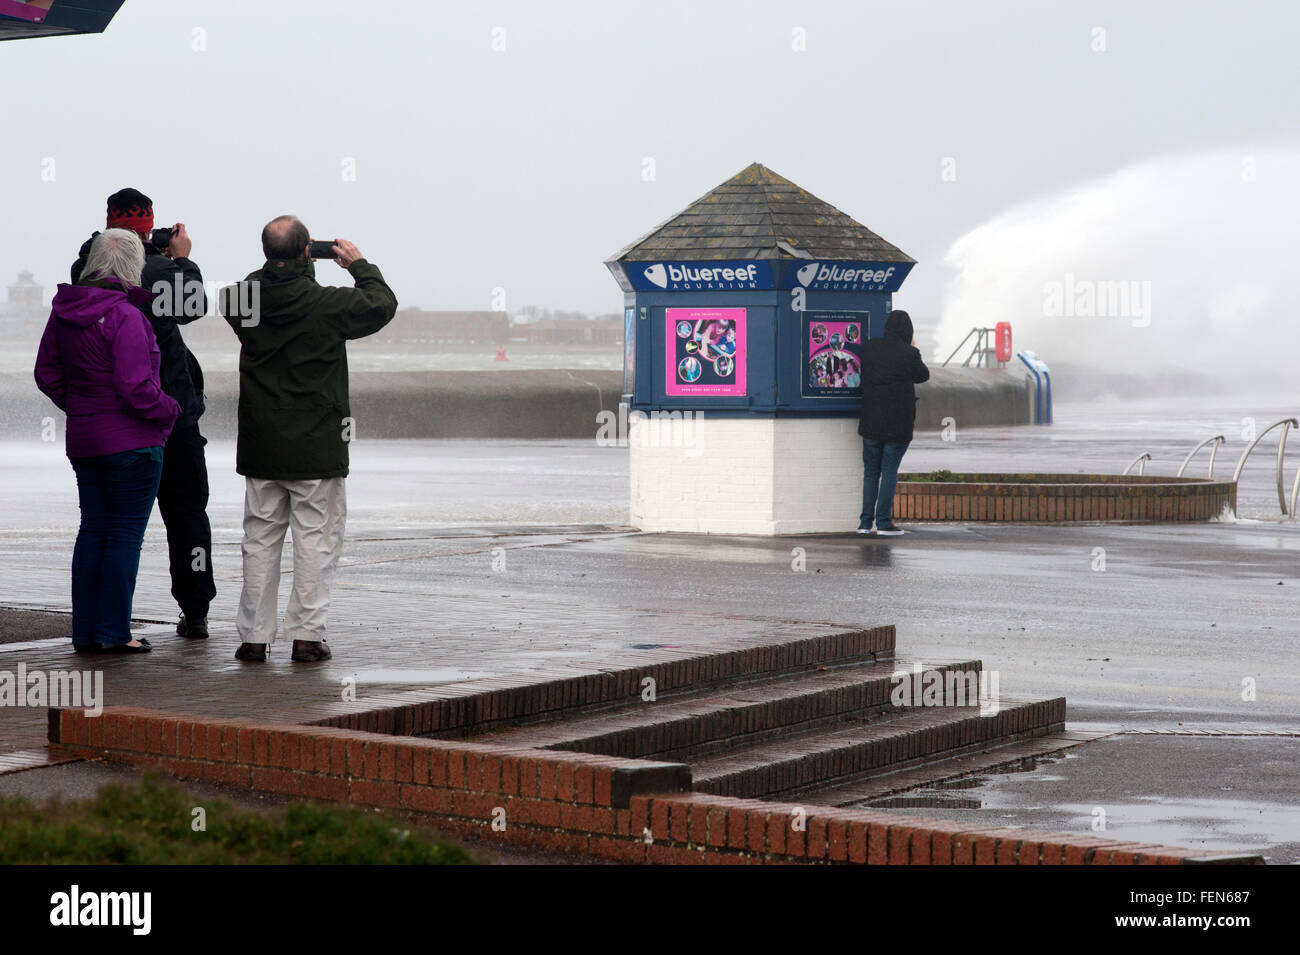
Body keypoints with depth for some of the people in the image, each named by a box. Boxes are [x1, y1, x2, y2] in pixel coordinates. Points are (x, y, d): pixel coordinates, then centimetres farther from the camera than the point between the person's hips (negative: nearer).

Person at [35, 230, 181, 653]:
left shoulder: (63, 312, 5)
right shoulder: (125, 316, -19)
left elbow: (47, 373, 13)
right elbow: (136, 389, -22)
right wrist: (170, 410, -6)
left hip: (83, 440, 7)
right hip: (133, 443, -7)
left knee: (93, 529, 14)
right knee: (126, 534, 0)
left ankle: (86, 631, 16)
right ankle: (114, 632, 1)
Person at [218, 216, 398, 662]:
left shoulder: (245, 298, -4)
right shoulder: (327, 303, -14)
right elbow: (383, 304, 3)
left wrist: (280, 264, 18)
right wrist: (359, 265, 18)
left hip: (260, 445, 4)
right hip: (316, 447, -4)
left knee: (260, 538, 11)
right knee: (316, 538, 4)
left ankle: (253, 636, 12)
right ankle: (306, 635, 2)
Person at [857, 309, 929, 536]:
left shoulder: (869, 348, 0)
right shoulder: (909, 354, -10)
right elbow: (923, 375, 6)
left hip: (871, 421, 3)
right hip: (898, 423, -3)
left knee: (870, 471, 12)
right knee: (890, 471, 2)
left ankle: (865, 522, 9)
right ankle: (883, 522, -2)